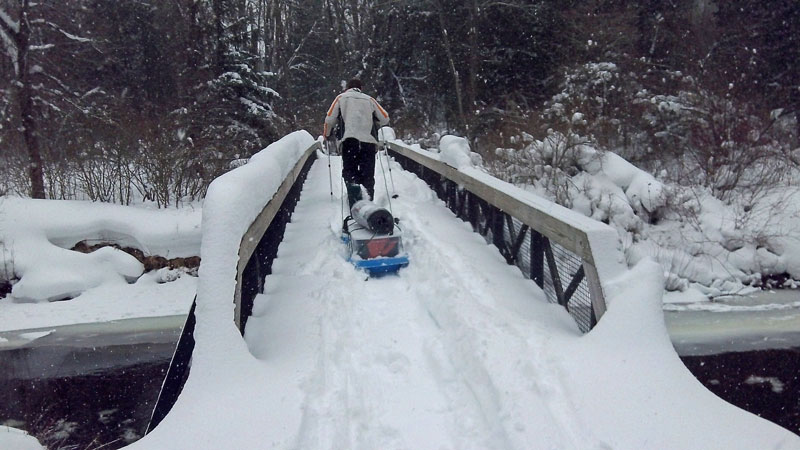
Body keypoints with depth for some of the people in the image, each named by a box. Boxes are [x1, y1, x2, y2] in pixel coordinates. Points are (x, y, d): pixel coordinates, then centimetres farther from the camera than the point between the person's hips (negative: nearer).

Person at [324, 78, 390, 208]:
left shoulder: (341, 97, 18)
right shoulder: (369, 99, 23)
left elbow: (330, 119, 10)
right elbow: (385, 118, 19)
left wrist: (327, 134, 27)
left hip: (349, 139, -2)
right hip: (369, 141, 2)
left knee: (349, 171, 0)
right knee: (368, 176, 5)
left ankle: (353, 185, -31)